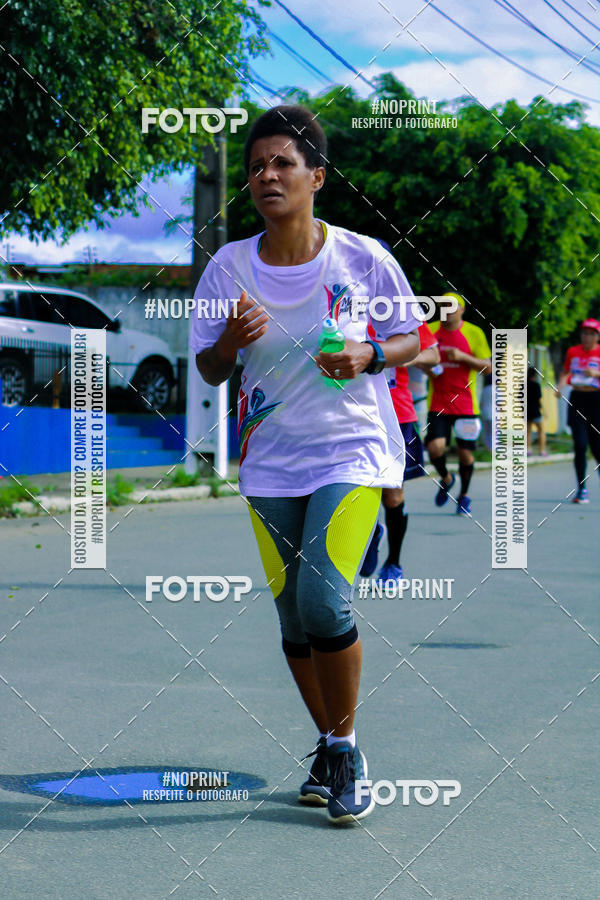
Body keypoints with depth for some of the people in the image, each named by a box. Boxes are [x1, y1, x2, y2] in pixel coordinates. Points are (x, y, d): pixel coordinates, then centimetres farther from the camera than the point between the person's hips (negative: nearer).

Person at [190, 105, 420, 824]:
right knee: (293, 616, 6)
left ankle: (344, 748, 0)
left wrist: (368, 354, -15)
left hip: (354, 450, -3)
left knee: (324, 598, -19)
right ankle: (329, 748, 26)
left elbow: (409, 338, 6)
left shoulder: (362, 257, -6)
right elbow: (209, 371, 4)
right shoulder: (229, 266, -1)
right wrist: (234, 337, -18)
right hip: (270, 462, 3)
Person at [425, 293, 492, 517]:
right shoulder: (430, 330, 5)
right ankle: (445, 479, 16)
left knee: (466, 453, 2)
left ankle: (464, 496, 26)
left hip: (465, 404, -1)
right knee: (435, 446, -16)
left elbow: (488, 367, -1)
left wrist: (463, 356, -15)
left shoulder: (474, 333, 0)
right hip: (437, 404, 1)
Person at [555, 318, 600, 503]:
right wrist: (560, 385, 3)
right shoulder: (572, 352, 9)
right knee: (580, 445, -9)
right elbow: (565, 372, 21)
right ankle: (582, 489, -3)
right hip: (577, 399, 2)